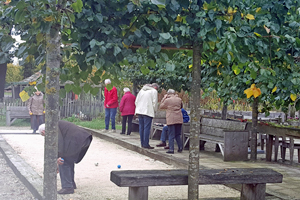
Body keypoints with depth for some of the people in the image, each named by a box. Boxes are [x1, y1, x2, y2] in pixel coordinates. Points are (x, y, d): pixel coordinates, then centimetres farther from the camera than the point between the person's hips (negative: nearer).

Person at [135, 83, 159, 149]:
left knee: (141, 127, 9)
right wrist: (154, 110, 7)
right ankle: (146, 144, -8)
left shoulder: (142, 90, 19)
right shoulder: (154, 91, 0)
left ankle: (142, 143, 13)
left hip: (139, 111, 6)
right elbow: (154, 102, -6)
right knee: (147, 127, -6)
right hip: (148, 111, -6)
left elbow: (136, 101, 17)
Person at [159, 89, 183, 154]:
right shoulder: (179, 99, 4)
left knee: (171, 135, 0)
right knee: (178, 134, 15)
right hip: (179, 119, 4)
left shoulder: (167, 100, -7)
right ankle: (180, 148, 15)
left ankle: (171, 149, -3)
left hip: (171, 120, -4)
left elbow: (161, 106, 8)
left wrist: (164, 98, 11)